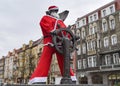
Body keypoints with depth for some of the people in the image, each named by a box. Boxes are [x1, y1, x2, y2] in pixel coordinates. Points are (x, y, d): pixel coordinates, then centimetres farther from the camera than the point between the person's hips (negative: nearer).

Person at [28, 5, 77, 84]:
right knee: (45, 60, -13)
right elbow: (45, 25, -4)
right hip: (50, 40, -5)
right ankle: (37, 81, -17)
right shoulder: (46, 18, 18)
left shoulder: (60, 21, 32)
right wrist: (53, 31, -20)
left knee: (64, 61, 4)